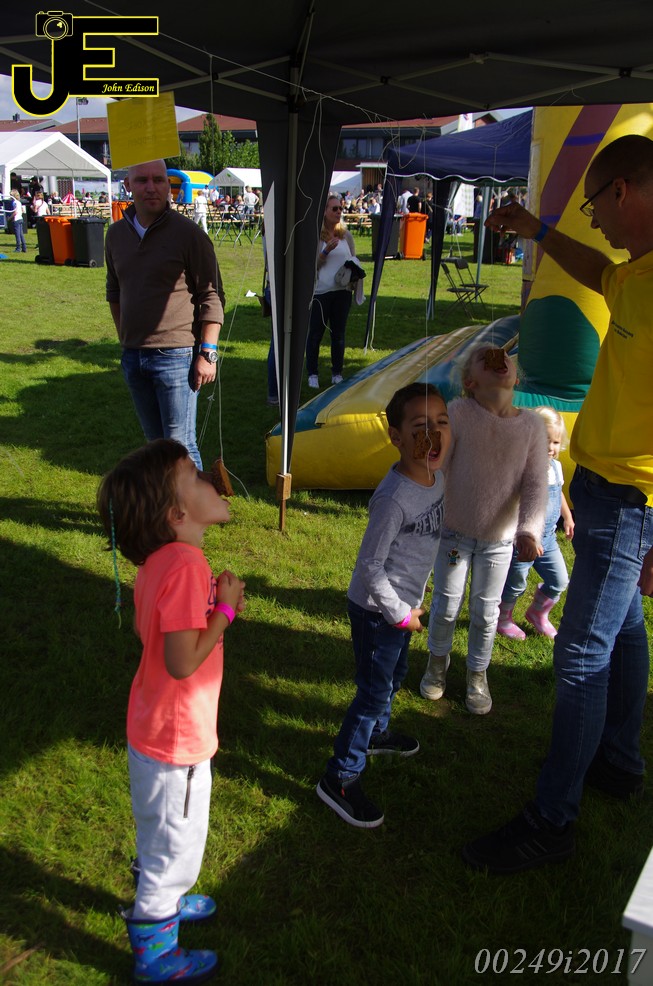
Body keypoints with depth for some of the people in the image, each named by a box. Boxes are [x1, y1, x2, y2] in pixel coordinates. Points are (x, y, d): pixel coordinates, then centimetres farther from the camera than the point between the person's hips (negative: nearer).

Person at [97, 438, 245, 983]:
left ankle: (159, 899, 56)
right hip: (177, 739, -9)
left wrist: (214, 601, 1)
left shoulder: (161, 559, -1)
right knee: (176, 845, 14)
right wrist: (225, 608, -22)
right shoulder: (185, 565, -31)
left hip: (155, 728, 9)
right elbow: (183, 661, -32)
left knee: (162, 833, 31)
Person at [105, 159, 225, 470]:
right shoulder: (116, 234, 8)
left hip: (175, 356, -6)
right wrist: (125, 339, 18)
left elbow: (212, 298, -8)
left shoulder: (187, 233, -9)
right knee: (155, 442, 16)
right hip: (133, 357, 6)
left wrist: (207, 353, -13)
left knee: (180, 445, -4)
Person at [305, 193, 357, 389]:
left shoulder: (346, 235, 6)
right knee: (315, 333, 4)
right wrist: (326, 251, -22)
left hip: (342, 290, 4)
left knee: (339, 334, 11)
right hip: (320, 291, -4)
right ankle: (312, 373, 16)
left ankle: (337, 373, 22)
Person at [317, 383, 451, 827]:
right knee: (375, 690, 0)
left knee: (395, 674, 27)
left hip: (403, 603, 9)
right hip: (377, 609, -9)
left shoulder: (436, 477, -2)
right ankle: (340, 779, 14)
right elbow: (370, 565, -26)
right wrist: (400, 615, -17)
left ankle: (377, 733, 53)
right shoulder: (394, 498, -30)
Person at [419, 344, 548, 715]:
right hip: (454, 531, -1)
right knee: (446, 605, 13)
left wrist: (529, 530, -27)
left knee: (486, 612, 14)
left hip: (500, 539, 1)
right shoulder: (458, 413, -18)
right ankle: (438, 660, 43)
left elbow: (535, 486, -13)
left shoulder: (531, 424, -12)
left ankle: (478, 674, 40)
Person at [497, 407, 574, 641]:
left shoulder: (556, 467, 1)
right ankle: (502, 619, 35)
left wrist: (568, 518, 29)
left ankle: (537, 613, 40)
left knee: (559, 581, 15)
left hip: (548, 538, 7)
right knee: (515, 585, 9)